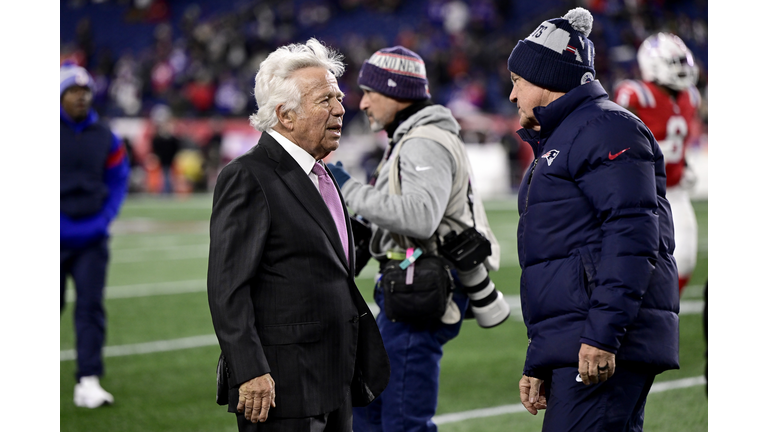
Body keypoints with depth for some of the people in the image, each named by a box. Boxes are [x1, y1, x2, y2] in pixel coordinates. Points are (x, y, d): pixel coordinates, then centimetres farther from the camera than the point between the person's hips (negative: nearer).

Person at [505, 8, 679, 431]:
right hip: (567, 350, 10)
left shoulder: (605, 127, -5)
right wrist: (537, 364, 26)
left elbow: (631, 236, -17)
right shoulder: (555, 144, 27)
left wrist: (603, 335, -24)